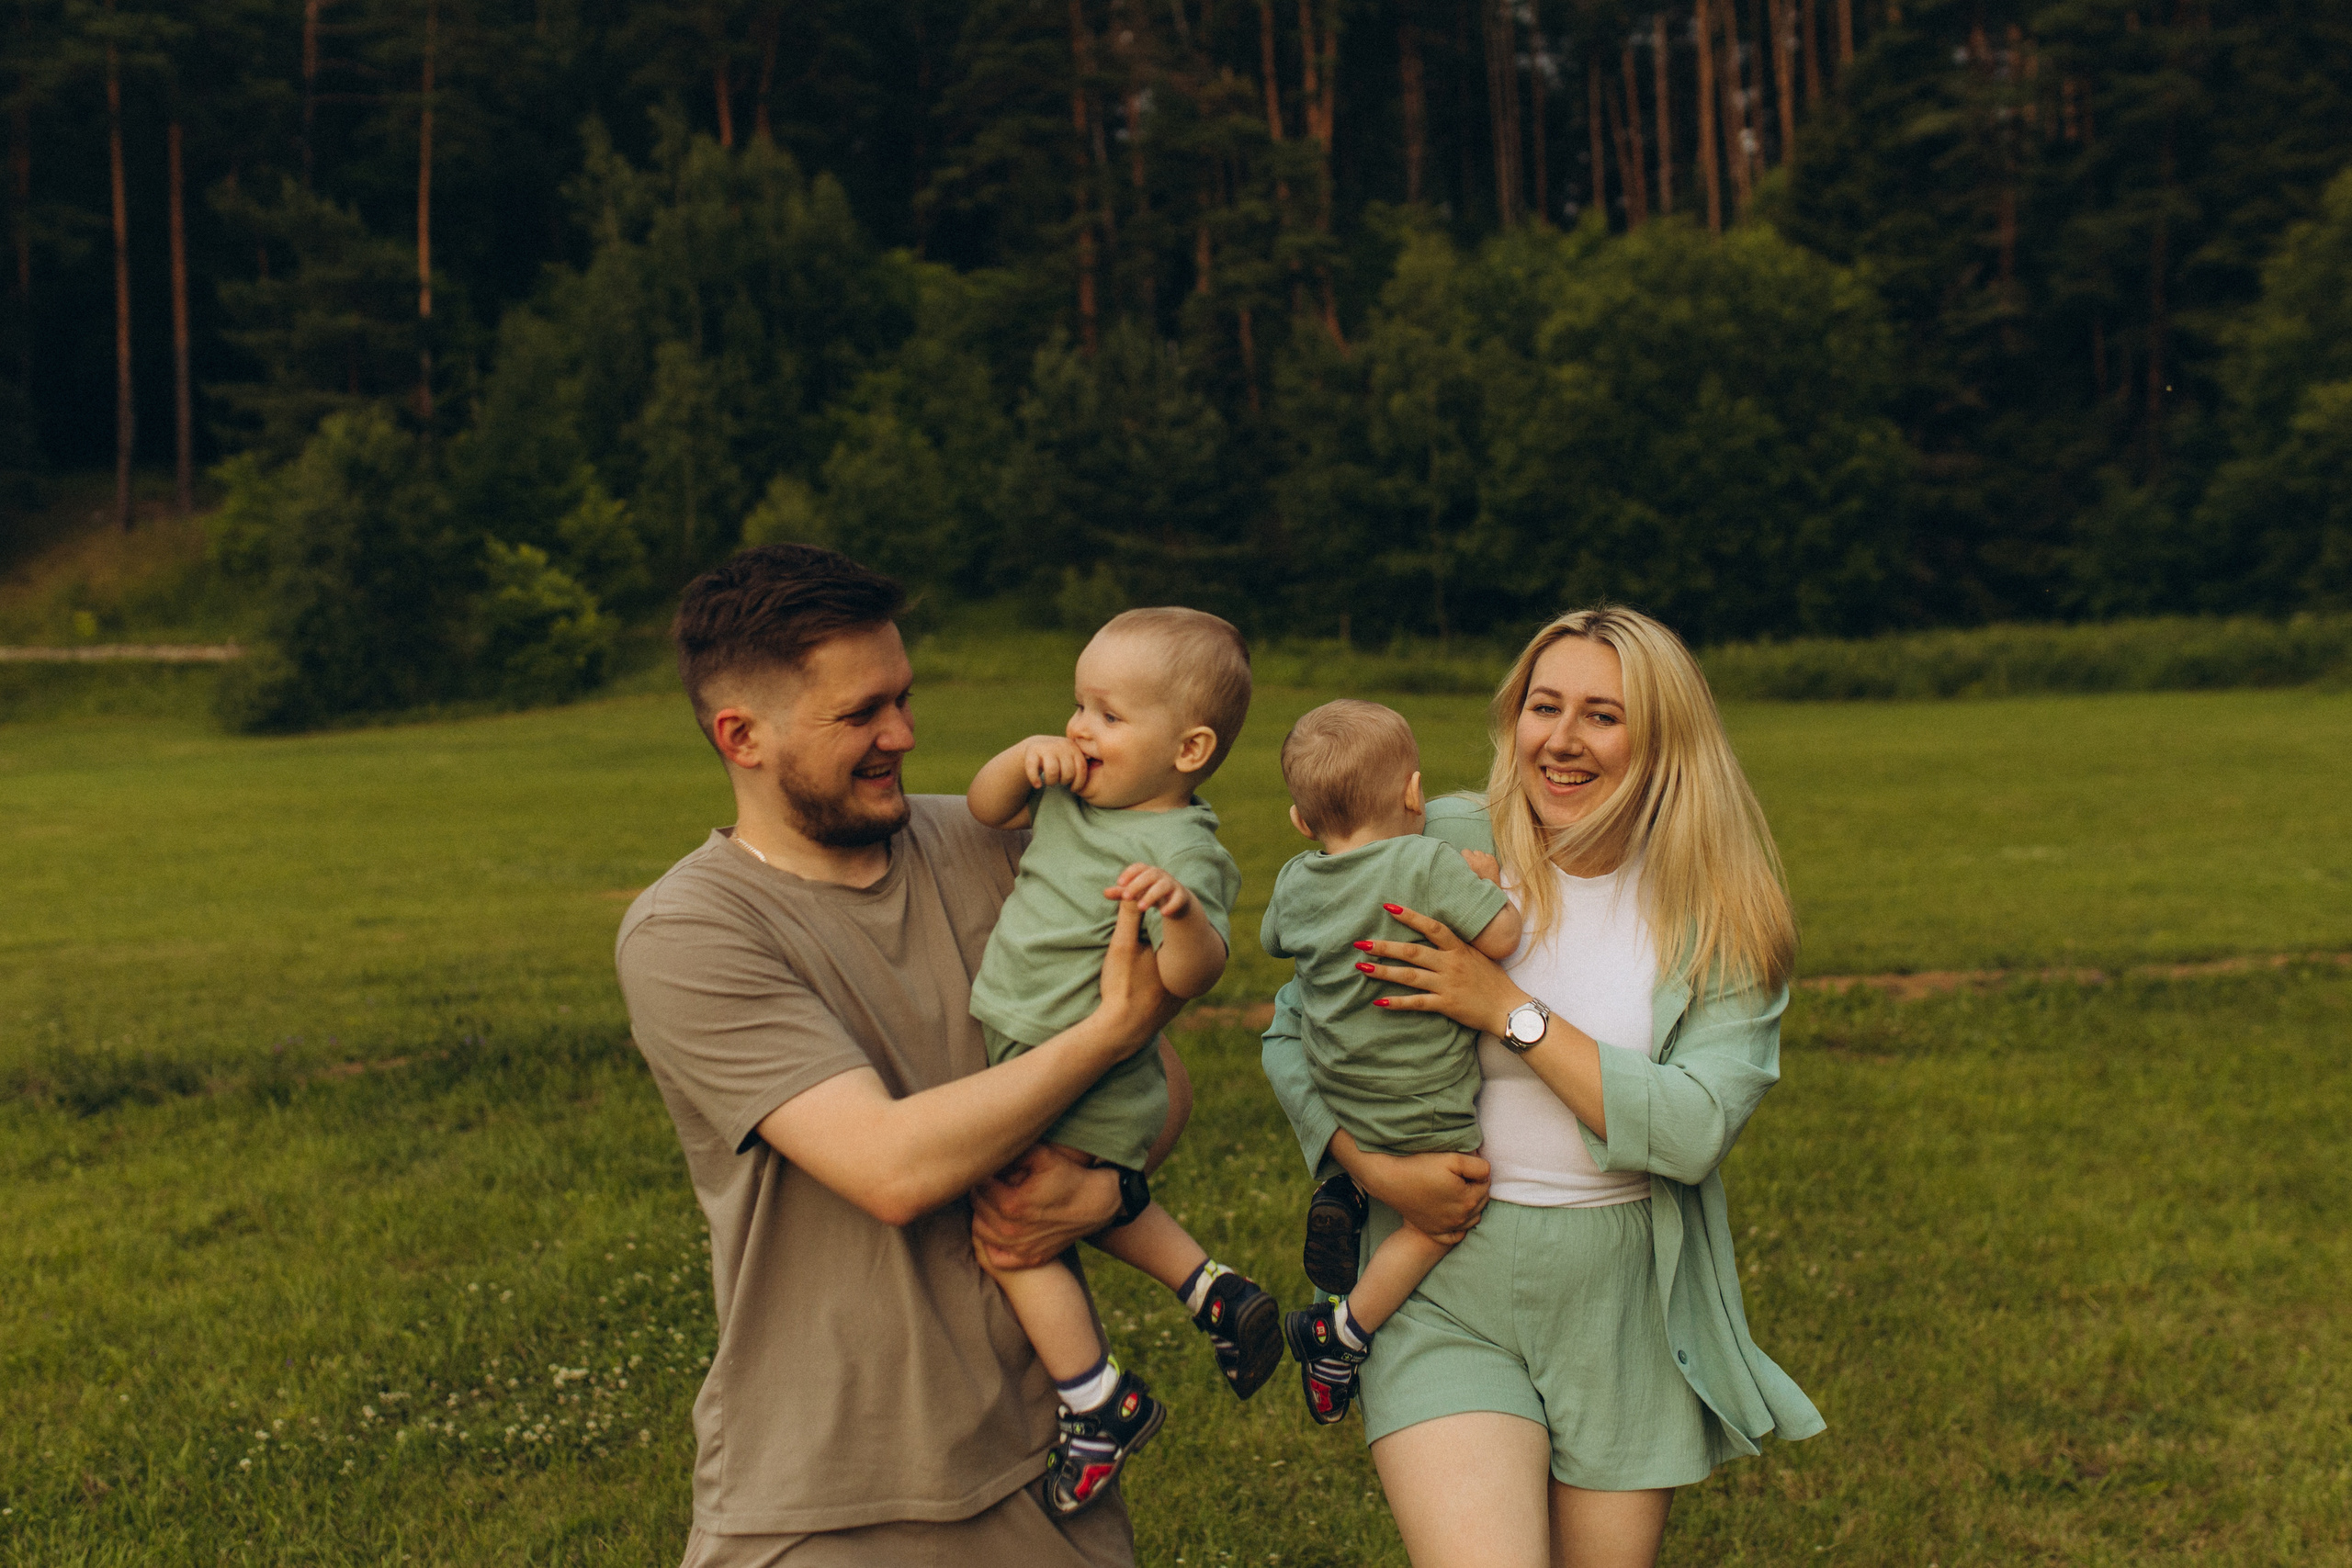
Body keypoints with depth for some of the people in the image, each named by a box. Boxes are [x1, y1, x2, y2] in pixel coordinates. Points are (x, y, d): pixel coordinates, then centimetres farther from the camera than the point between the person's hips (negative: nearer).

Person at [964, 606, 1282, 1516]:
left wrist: (1182, 911, -57)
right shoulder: (1074, 795, 1)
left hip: (1083, 1086, -10)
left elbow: (1192, 976, -35)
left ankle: (1103, 1404, 4)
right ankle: (1218, 1294, 37)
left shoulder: (1178, 849, -24)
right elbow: (984, 811, 12)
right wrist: (1024, 755, -8)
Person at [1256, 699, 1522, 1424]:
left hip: (1334, 1091, 6)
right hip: (1418, 1107, -6)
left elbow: (1272, 941, 19)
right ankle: (1343, 1331, 8)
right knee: (1440, 1217, 8)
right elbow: (1501, 938, -22)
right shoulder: (1431, 863, -20)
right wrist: (1487, 884, -3)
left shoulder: (1296, 882, -1)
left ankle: (1341, 1193, 18)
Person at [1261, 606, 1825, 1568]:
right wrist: (1371, 1164, -14)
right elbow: (1291, 1035, 3)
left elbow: (1693, 1131, -14)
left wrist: (1511, 1011, -18)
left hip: (1626, 1313, 2)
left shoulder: (1722, 918, -2)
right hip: (1446, 1294, -2)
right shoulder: (1437, 848, -5)